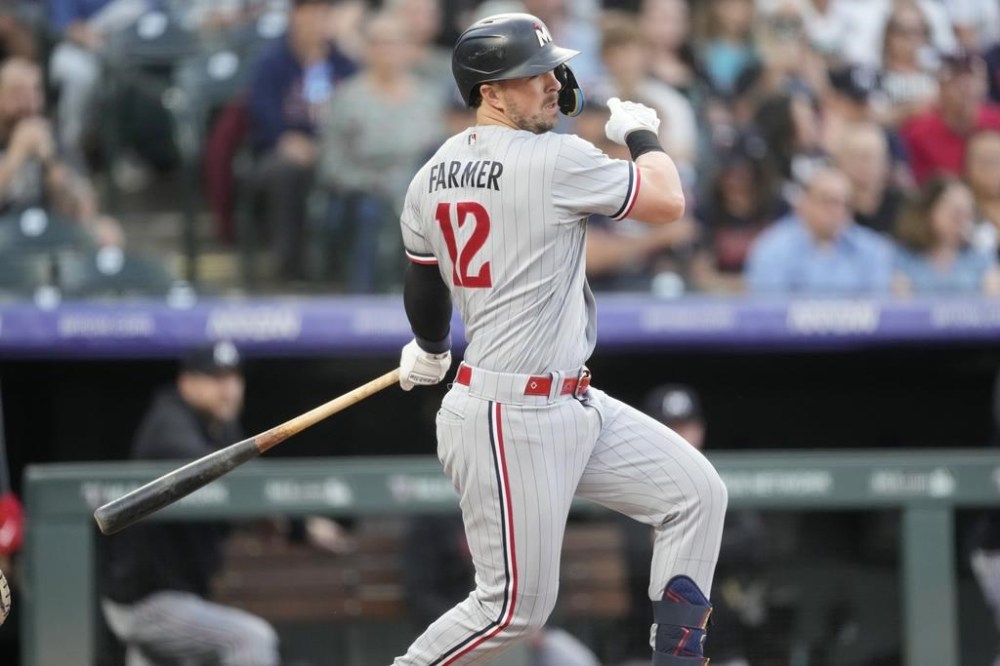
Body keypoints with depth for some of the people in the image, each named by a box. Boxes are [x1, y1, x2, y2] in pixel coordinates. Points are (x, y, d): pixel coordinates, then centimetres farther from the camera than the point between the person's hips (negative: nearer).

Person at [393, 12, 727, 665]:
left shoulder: (431, 177, 7)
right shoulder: (556, 161, -17)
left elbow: (423, 288, 19)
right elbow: (668, 202, -10)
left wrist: (430, 352, 39)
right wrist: (641, 133, 9)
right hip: (510, 422, -10)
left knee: (697, 493, 11)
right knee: (516, 608, -2)